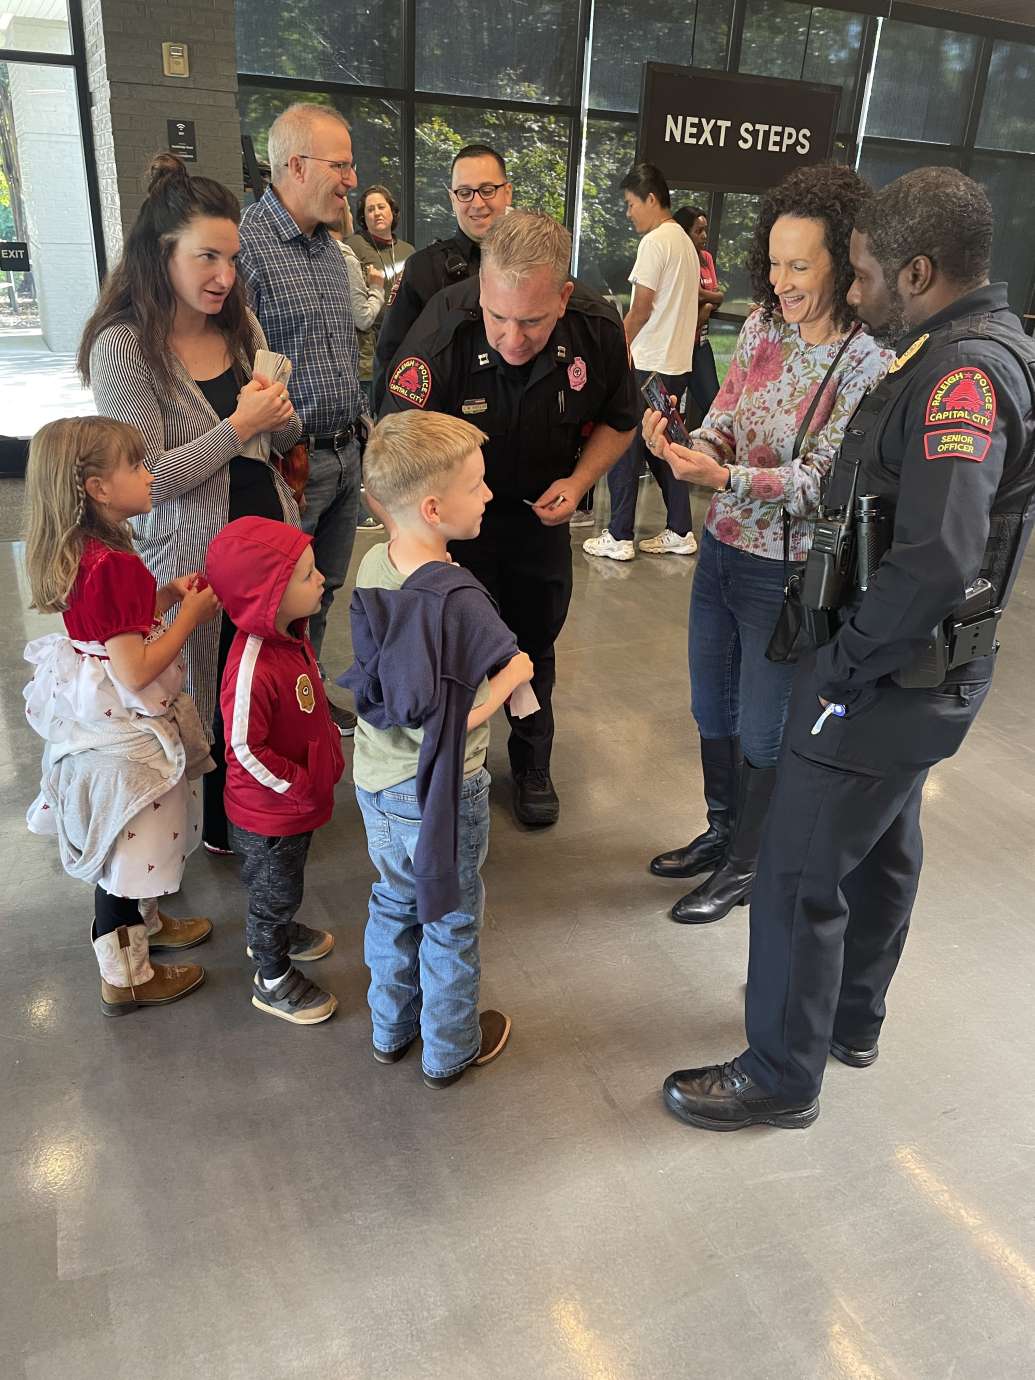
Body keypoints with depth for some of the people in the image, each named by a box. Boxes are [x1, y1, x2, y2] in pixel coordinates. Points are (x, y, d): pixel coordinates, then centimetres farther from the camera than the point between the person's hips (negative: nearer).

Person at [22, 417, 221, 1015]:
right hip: (123, 734, -9)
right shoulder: (113, 565, -29)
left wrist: (165, 594, 3)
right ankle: (125, 977, 26)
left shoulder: (86, 553, 1)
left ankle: (145, 922, 50)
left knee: (131, 843, 27)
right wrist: (190, 616, -18)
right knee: (127, 847, 8)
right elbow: (135, 671, -28)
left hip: (106, 721, 9)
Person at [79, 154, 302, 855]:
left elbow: (283, 438, 14)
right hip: (194, 553, -5)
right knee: (218, 698, 9)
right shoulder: (122, 349, -14)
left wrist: (281, 416, -10)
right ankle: (223, 823, 34)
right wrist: (239, 427, -22)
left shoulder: (241, 324, 6)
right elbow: (149, 479, -18)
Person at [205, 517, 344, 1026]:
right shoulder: (253, 670, -36)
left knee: (283, 886, 31)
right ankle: (273, 980, 38)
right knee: (274, 891, 15)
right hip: (269, 813, -8)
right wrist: (300, 787, -21)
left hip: (300, 798, 8)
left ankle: (275, 936, 57)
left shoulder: (291, 636, -6)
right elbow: (245, 749, -30)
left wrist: (330, 756, 12)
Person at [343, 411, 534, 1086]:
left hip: (377, 781, 7)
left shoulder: (373, 565, -5)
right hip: (440, 791, -7)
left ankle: (391, 1029, 46)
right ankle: (450, 1049, 37)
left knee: (395, 902, 26)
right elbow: (461, 719, -28)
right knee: (450, 921, 16)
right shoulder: (457, 597, -29)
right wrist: (512, 676, -13)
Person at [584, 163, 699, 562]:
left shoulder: (655, 241, -11)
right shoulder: (685, 242, 16)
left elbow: (641, 308, -13)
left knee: (623, 448, -1)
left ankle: (618, 538, 2)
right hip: (677, 364, 9)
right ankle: (679, 533, 16)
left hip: (646, 365, -9)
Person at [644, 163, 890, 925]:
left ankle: (747, 866, 33)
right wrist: (687, 446, -20)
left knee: (763, 732, 10)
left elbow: (819, 482, -20)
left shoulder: (869, 362, -17)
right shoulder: (763, 326, 1)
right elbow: (725, 421, 2)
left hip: (789, 572, -6)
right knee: (711, 707, 20)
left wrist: (726, 477, -33)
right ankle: (722, 830, 44)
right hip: (722, 548, 7)